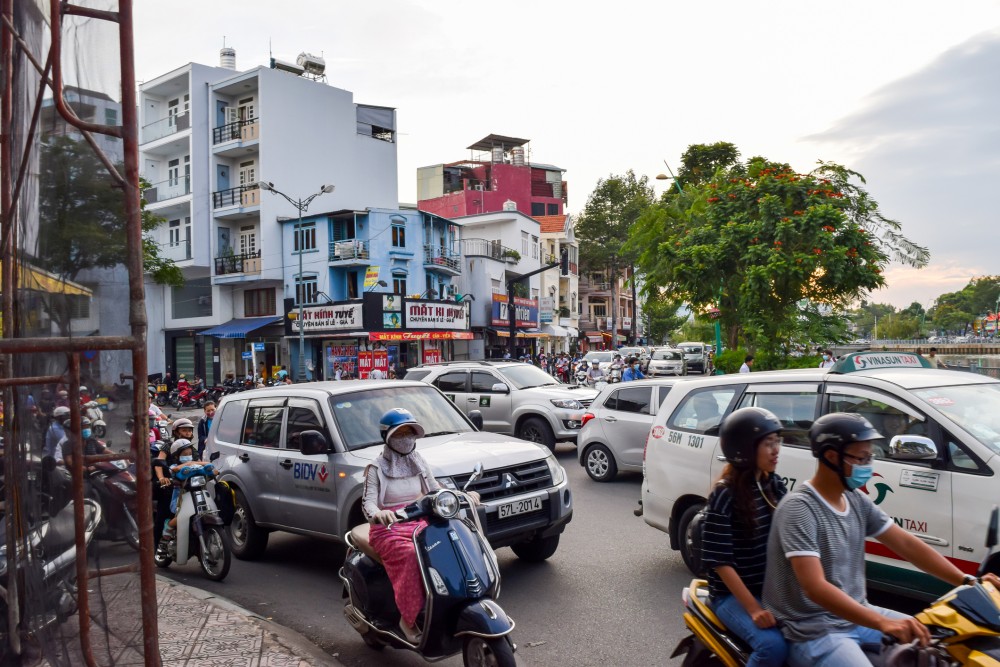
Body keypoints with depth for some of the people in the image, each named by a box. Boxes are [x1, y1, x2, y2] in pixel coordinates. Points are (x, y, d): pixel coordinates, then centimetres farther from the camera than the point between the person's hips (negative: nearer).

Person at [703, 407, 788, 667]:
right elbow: (719, 561, -18)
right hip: (732, 594, -6)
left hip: (772, 588, 7)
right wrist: (754, 608, -21)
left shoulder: (774, 485, 4)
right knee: (773, 645, -26)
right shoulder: (725, 495, -17)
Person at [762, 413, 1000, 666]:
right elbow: (815, 588, -30)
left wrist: (966, 580, -8)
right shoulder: (798, 508, -22)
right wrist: (882, 622, -40)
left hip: (856, 614, 9)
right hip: (813, 630, -9)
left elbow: (906, 544, 5)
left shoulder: (857, 501, 6)